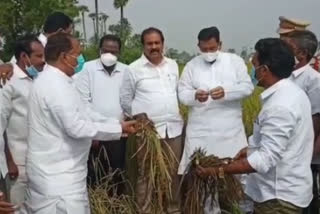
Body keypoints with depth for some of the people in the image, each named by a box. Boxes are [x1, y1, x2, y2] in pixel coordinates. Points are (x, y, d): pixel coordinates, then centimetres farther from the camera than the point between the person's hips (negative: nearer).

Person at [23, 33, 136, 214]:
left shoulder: (54, 81, 11)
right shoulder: (55, 85, -22)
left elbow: (83, 112, 12)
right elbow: (76, 127, -26)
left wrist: (118, 123, 4)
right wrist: (119, 128, -17)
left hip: (57, 170, 10)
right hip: (59, 175, -10)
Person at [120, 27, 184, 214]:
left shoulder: (173, 65, 9)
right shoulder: (134, 69, -4)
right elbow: (125, 100, 2)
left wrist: (174, 113, 13)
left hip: (174, 128, 4)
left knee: (174, 172, 12)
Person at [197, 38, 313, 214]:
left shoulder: (280, 106, -28)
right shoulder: (292, 92, 4)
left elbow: (266, 159, -31)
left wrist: (219, 171, -29)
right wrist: (253, 149, 14)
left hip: (280, 197, -9)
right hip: (286, 189, 9)